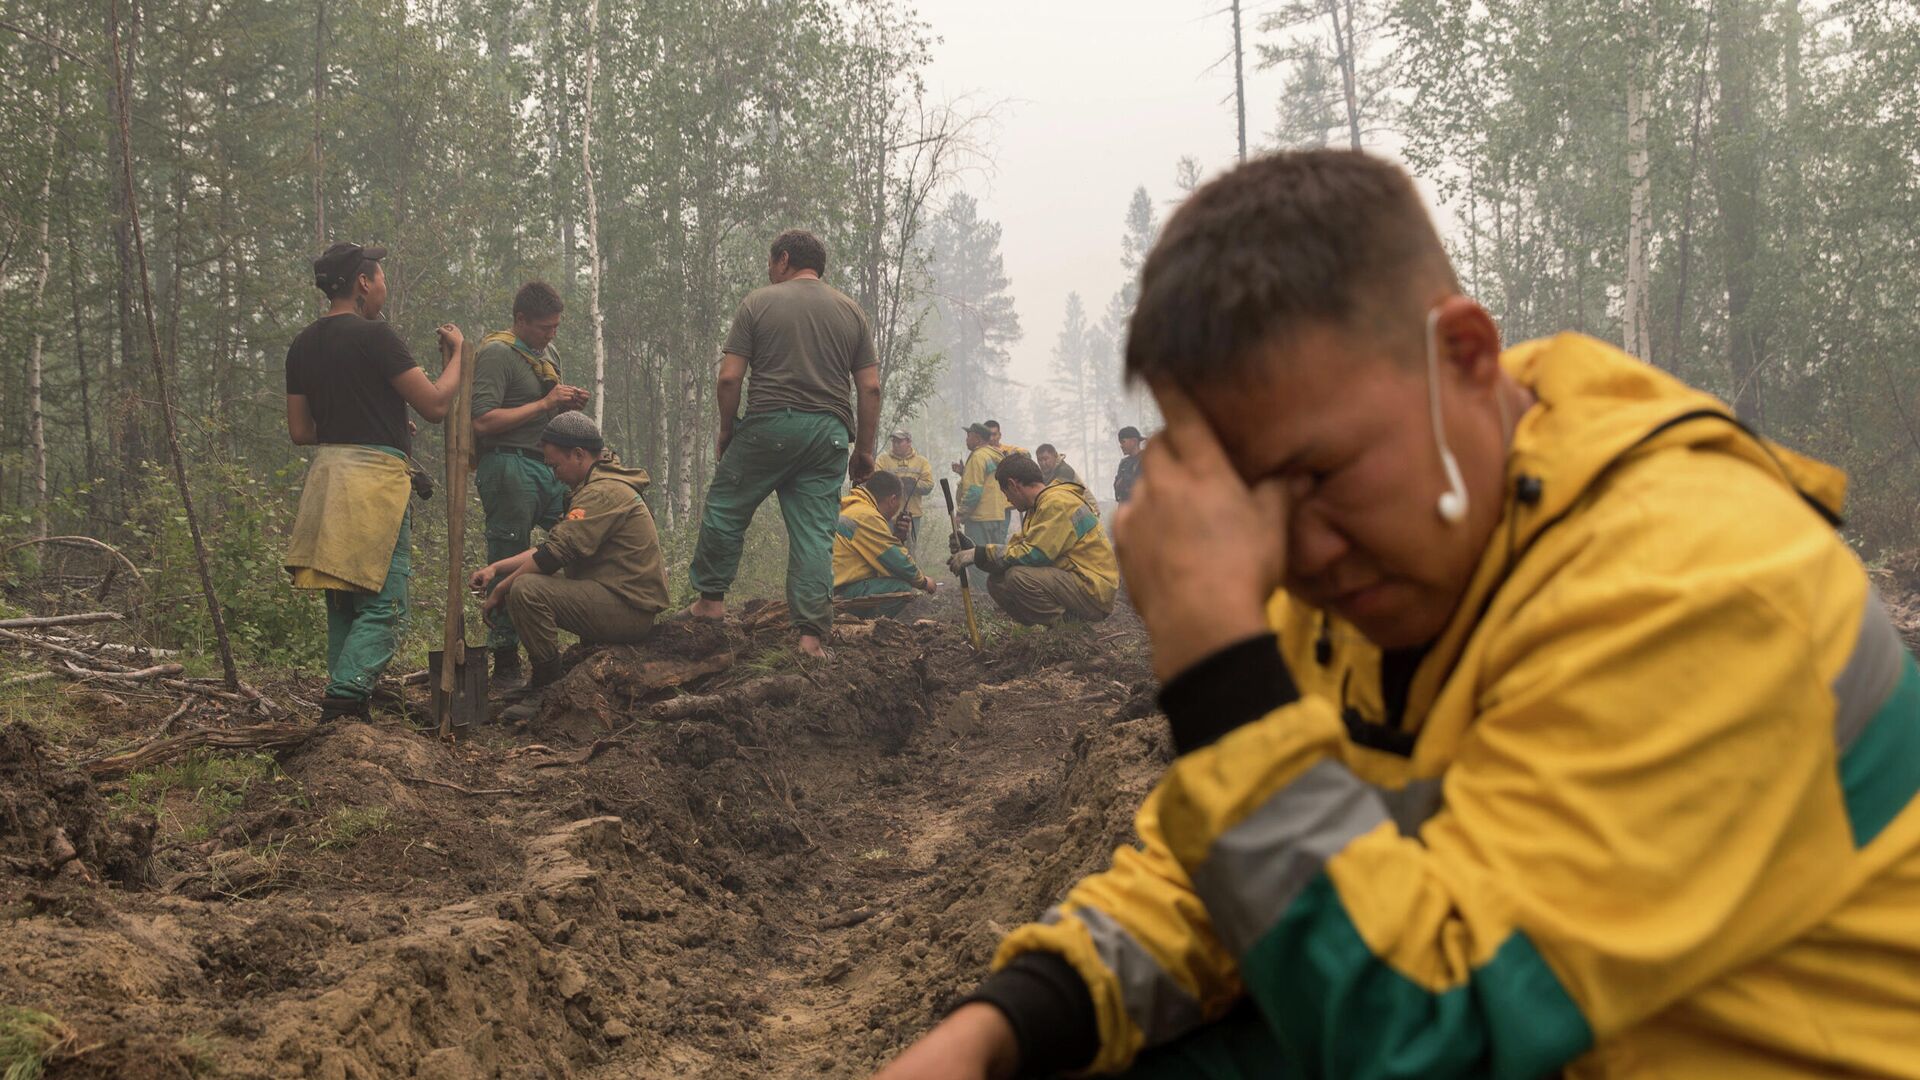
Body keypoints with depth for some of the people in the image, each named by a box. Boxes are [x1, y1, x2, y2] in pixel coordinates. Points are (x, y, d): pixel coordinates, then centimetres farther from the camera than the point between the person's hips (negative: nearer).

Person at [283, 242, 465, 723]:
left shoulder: (302, 345, 13)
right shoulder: (373, 335, -10)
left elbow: (300, 431, 16)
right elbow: (435, 405, -10)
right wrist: (455, 354, 6)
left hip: (325, 473, 8)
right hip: (374, 475, -8)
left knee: (343, 605, 15)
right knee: (384, 606, -7)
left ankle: (342, 710, 17)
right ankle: (344, 699, -19)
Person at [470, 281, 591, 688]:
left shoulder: (548, 355, 19)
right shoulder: (497, 354, -8)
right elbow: (483, 422, -19)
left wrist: (567, 405, 7)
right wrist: (544, 404, -16)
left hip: (547, 467, 8)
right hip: (508, 468, -8)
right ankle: (505, 666, 2)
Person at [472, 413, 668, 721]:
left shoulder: (603, 492, -15)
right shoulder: (597, 486, 20)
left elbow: (554, 555, -21)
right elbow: (549, 547, 19)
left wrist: (500, 590, -10)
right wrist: (496, 568, 9)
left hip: (628, 608, -11)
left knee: (525, 590, -23)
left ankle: (548, 689, -12)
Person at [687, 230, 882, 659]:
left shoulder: (758, 303, 4)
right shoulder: (851, 311, 13)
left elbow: (730, 377, -2)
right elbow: (871, 387, 8)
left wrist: (726, 431, 10)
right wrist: (864, 449, 14)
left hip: (768, 426, -3)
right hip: (829, 433, 3)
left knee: (725, 509, 14)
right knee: (815, 534, 2)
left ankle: (711, 598, 20)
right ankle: (811, 634, -2)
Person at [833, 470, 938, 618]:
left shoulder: (852, 509, 19)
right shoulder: (867, 517, -14)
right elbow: (896, 561, -11)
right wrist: (923, 582, 3)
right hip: (841, 592, -11)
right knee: (902, 589, -18)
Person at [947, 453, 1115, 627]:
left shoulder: (1057, 503, -17)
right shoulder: (1042, 503, 15)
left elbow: (1032, 554, -22)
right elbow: (1018, 546, 11)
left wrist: (979, 554, -16)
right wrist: (973, 551, 2)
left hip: (1094, 591, -10)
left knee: (1018, 577, -28)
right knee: (997, 582, 3)